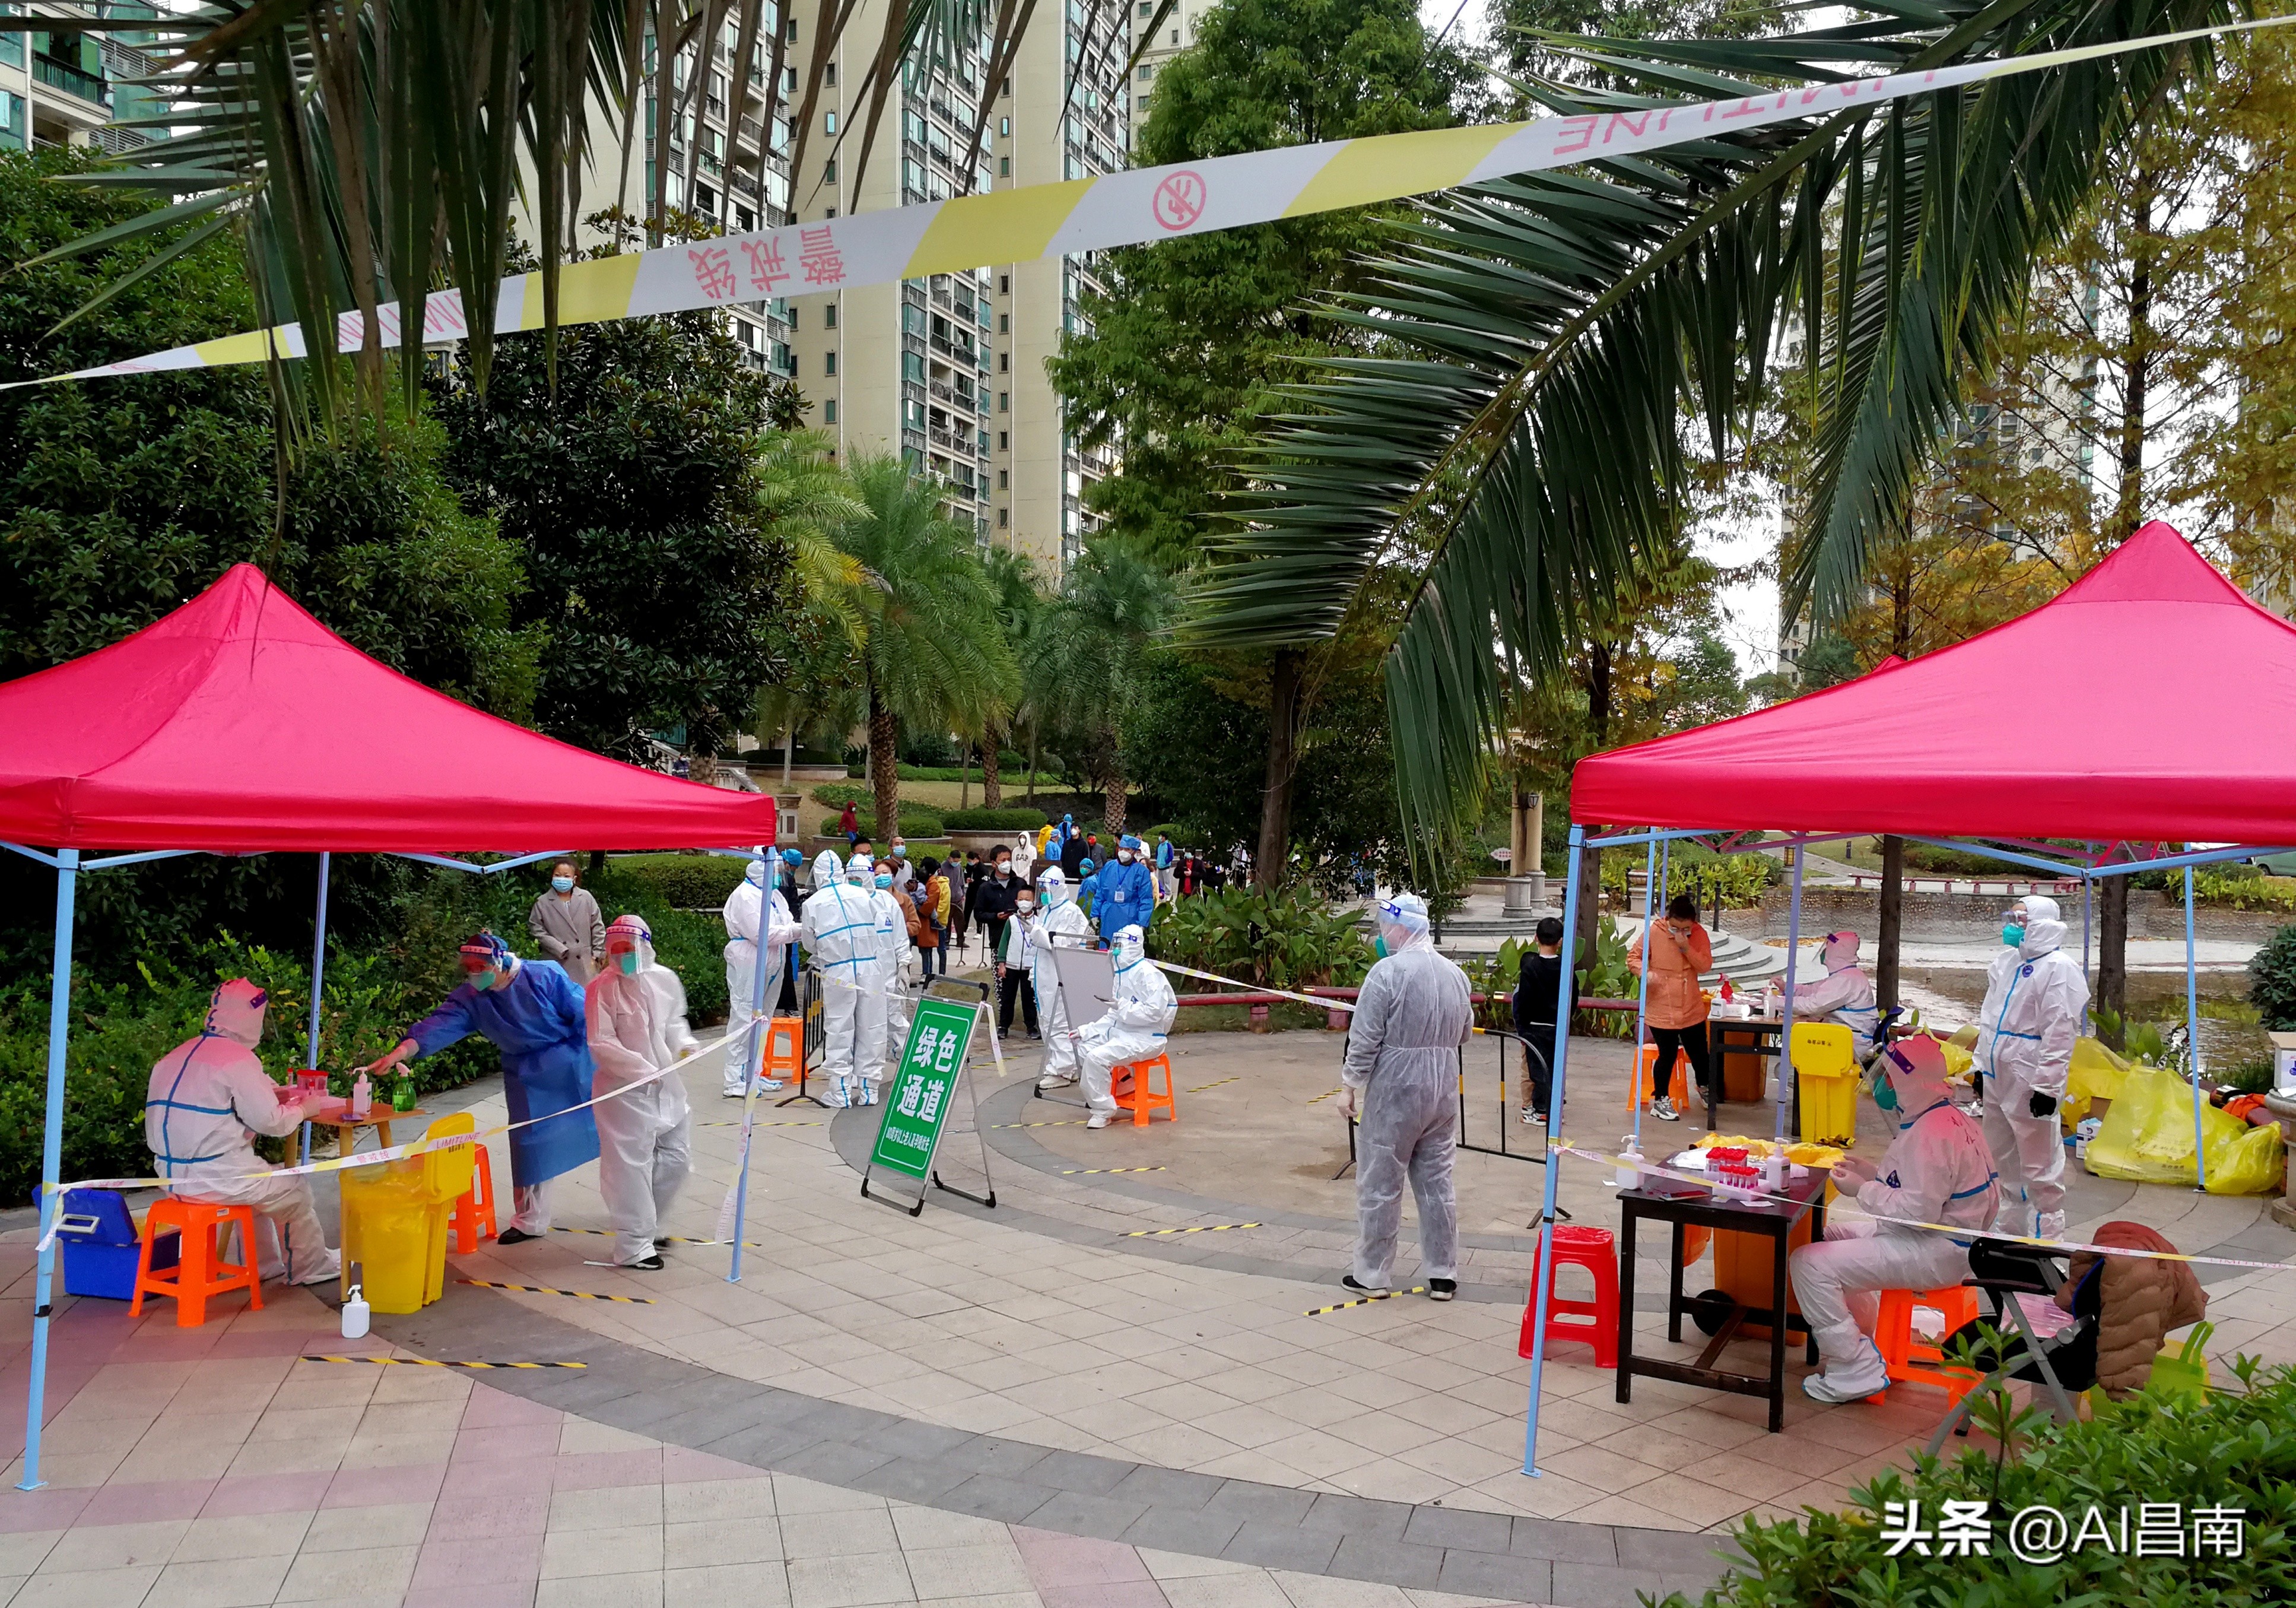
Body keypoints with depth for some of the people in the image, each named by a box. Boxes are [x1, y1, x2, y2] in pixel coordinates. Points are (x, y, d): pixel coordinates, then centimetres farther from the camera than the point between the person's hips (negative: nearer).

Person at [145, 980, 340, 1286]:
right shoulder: (238, 1059, -15)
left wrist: (271, 1095, 21)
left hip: (172, 1174, 9)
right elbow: (270, 1122, -13)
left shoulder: (176, 1057, 11)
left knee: (258, 1180, 31)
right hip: (215, 1178, -9)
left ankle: (265, 1265, 37)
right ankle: (312, 1267, 25)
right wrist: (303, 1108, 7)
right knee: (295, 1189, 11)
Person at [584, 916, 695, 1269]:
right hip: (624, 1091, -6)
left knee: (676, 1159, 14)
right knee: (631, 1166, -2)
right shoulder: (602, 988, -14)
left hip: (666, 1085, 6)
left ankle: (647, 1226, 35)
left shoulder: (665, 979, 1)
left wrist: (683, 1044, -1)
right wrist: (642, 1071, -19)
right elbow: (602, 1045, -16)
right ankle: (634, 1245, 11)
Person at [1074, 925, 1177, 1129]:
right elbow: (1115, 1015, 17)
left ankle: (1103, 1110, -10)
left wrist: (1123, 1006, -28)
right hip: (1120, 1031, 10)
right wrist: (1088, 1030, 8)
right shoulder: (1122, 974, 13)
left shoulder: (1148, 974, -17)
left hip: (1145, 1038, -10)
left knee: (1097, 1058, -24)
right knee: (1083, 1048, 2)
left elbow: (1154, 1012, -25)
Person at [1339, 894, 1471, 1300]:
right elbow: (1464, 1033, 18)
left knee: (1380, 1185, 5)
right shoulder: (1456, 975, 6)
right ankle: (1443, 1275, 16)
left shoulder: (1388, 971, -14)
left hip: (1394, 1094, -6)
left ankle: (1372, 1274, 13)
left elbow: (1365, 1038, -15)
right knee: (1437, 1182, 12)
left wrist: (1348, 1085, -6)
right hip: (1443, 1095, 6)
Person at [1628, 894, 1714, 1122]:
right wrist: (1644, 972, -21)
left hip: (1692, 1009, 3)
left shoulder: (1699, 934, -1)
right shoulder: (1654, 932, -9)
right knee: (1667, 1055, 3)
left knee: (1699, 1052, 12)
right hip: (1661, 1009, -3)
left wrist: (1687, 948, -20)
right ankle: (1661, 1100, 19)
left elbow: (1706, 965, -6)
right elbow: (1633, 956, -2)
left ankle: (1704, 1087, 42)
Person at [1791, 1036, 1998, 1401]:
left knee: (1811, 1265, -18)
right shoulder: (1948, 1117, 10)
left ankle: (1855, 1370, -10)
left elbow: (1918, 1211, -27)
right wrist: (1870, 1172, 8)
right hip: (1942, 1236, 11)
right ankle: (1860, 1339, 28)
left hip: (1937, 1252, -11)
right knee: (1828, 1234, 23)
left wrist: (1861, 1189, -15)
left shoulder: (1932, 1134, -24)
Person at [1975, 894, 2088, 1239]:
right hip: (1997, 1078, 9)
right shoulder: (2006, 961, 14)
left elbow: (2060, 1033, -18)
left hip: (2030, 1082, -9)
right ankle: (2011, 1225, 33)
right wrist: (1981, 1065, 19)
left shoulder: (2058, 967, -13)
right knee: (2003, 1159, 20)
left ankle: (2048, 1234, 7)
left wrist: (2047, 1085, -21)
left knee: (2039, 1166, -2)